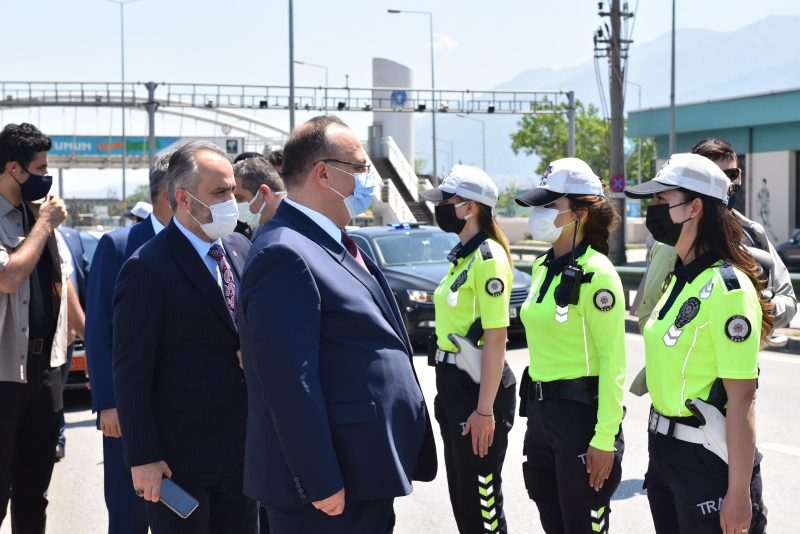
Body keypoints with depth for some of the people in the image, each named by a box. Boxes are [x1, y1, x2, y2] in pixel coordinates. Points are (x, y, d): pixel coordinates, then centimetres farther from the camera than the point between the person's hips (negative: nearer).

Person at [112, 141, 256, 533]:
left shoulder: (241, 250, 6)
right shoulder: (147, 269, -15)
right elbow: (130, 371, -14)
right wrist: (143, 458, -16)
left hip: (241, 448, 6)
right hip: (178, 454, -6)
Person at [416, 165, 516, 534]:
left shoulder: (488, 258, -16)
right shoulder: (461, 256, 13)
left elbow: (496, 338, -20)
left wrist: (485, 409, -22)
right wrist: (445, 387, 18)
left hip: (478, 386, -10)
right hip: (452, 380, 10)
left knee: (480, 499, -2)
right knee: (460, 493, 17)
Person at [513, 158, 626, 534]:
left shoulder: (596, 273, -15)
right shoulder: (543, 268, 11)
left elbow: (613, 360, -17)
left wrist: (605, 438, -20)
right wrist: (536, 407, 18)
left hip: (582, 411, -8)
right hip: (540, 410, 8)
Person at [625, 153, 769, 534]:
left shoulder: (727, 288, -18)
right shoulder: (678, 281, 9)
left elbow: (741, 399, -20)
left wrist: (739, 494, -20)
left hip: (708, 460, -9)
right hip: (664, 452, 9)